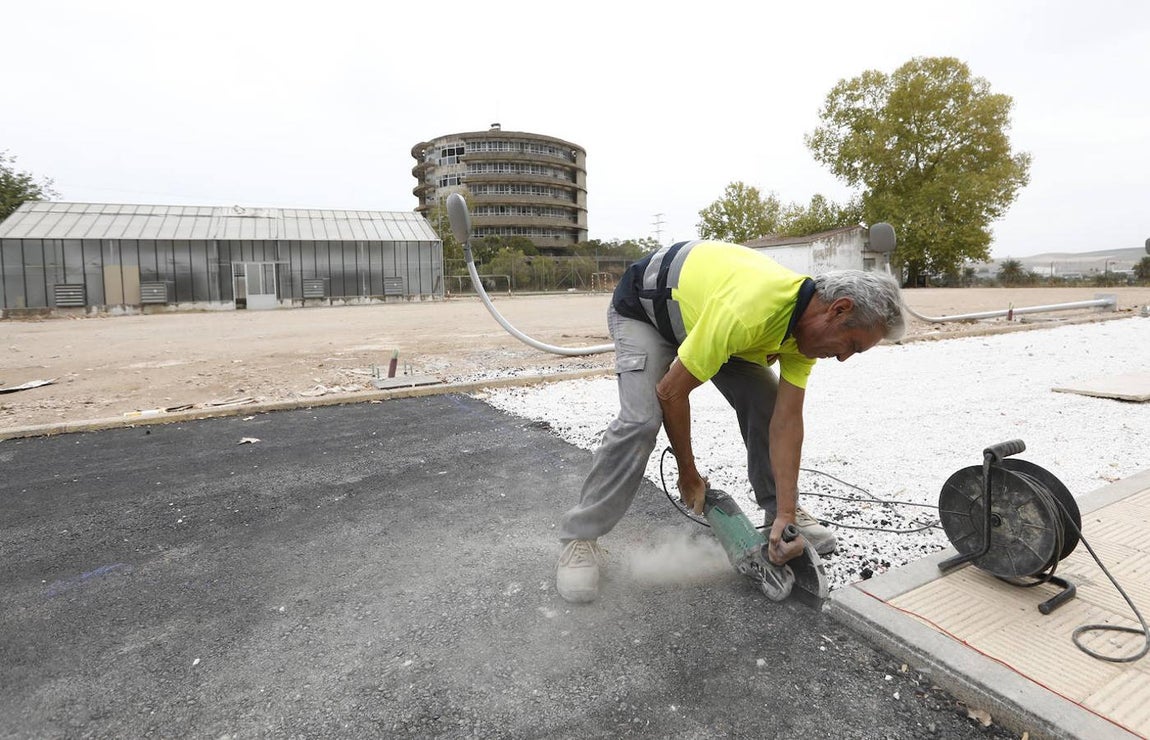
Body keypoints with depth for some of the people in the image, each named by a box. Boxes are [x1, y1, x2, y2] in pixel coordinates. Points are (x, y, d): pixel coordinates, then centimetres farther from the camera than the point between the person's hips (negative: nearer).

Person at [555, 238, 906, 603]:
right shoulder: (745, 312, -43)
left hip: (701, 307, 7)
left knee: (766, 402, -4)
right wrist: (689, 474, -19)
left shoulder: (807, 320, -17)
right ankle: (580, 538, -10)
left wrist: (786, 514, -22)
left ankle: (777, 510, 17)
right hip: (642, 308, -7)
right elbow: (671, 392, -32)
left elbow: (787, 420, -17)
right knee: (641, 420, -24)